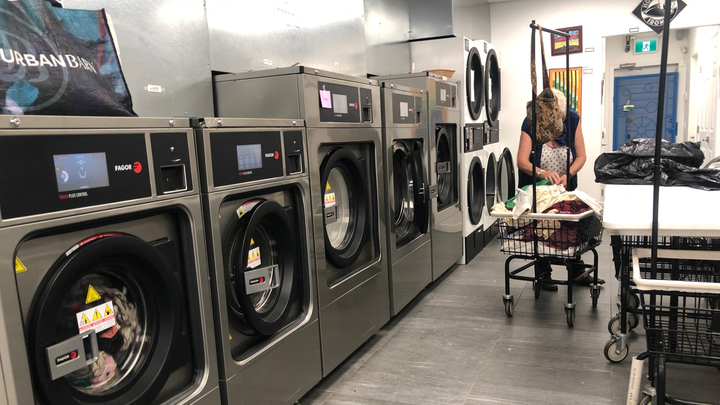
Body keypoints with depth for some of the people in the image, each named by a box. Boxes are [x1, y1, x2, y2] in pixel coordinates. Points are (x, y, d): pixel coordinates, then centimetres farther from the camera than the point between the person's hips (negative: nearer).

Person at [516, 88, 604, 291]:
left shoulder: (573, 120, -14)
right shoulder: (531, 124, -21)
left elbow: (581, 156, -9)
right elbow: (522, 161, -25)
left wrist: (568, 175, -27)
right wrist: (543, 173, -43)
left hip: (565, 185, 3)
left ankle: (577, 272, 26)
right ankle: (544, 274, 18)